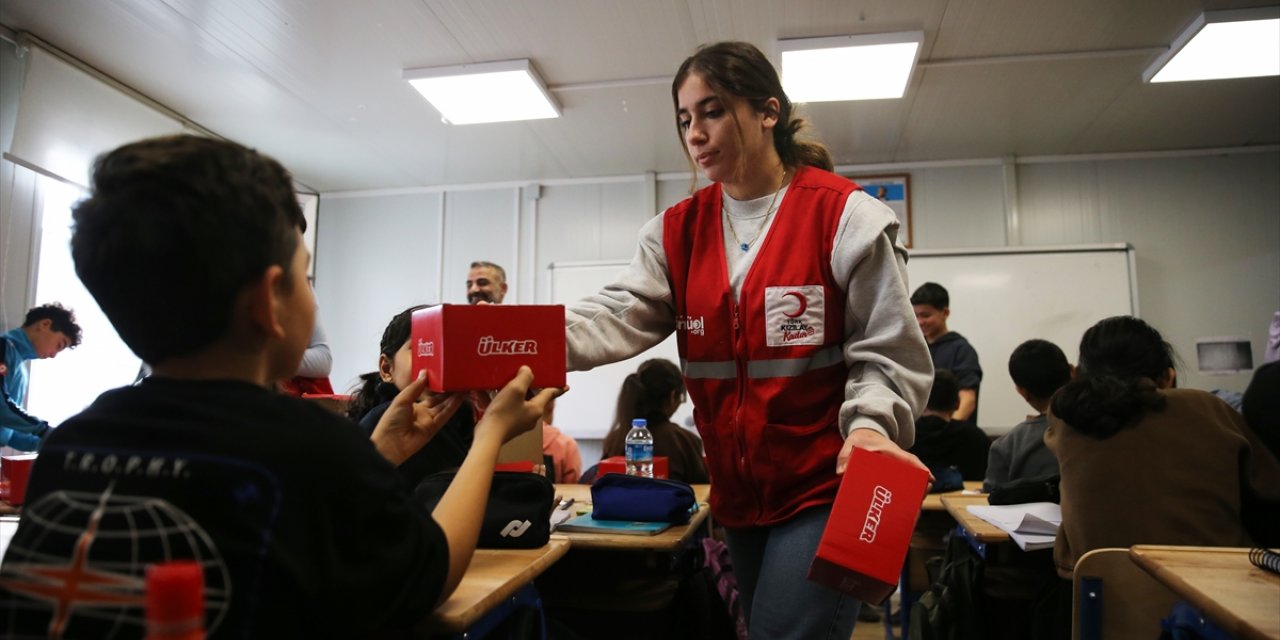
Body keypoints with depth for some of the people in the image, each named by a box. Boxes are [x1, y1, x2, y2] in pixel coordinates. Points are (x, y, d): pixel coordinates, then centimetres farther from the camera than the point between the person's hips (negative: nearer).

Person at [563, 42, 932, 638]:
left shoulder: (846, 215, -9)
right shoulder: (677, 231, 4)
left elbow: (888, 353, -8)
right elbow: (620, 314, -11)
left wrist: (868, 425, -26)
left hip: (826, 487, -5)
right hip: (738, 493, 6)